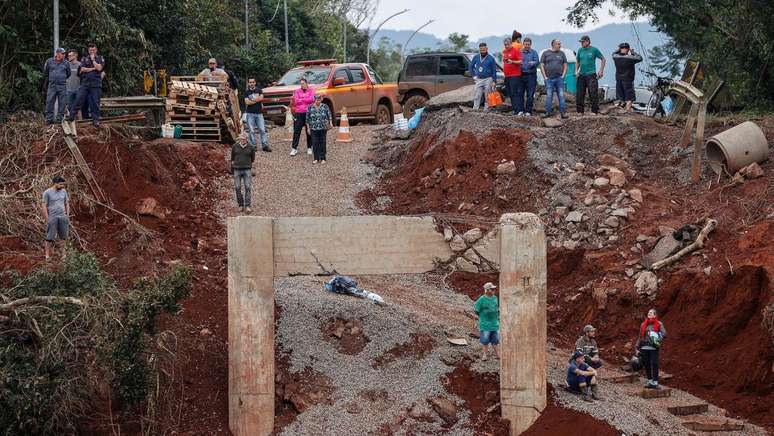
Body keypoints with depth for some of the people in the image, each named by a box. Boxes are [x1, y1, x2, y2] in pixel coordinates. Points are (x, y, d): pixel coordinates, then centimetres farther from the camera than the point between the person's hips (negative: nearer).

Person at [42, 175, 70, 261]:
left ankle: (63, 254, 6)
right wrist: (47, 219, -8)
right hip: (52, 217, -4)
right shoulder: (47, 193, -4)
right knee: (50, 237, -4)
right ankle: (47, 255, -1)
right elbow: (44, 206, -4)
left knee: (64, 237, 1)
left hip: (63, 217, 4)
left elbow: (67, 204, 17)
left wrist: (67, 216, 10)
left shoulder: (63, 191, 11)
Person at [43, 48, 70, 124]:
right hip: (52, 85, -1)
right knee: (49, 102, -4)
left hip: (62, 86, 1)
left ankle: (59, 118, 9)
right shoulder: (49, 61, 2)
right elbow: (45, 72, 17)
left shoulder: (66, 63, 5)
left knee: (62, 103, 1)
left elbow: (68, 74, 20)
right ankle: (49, 119, 1)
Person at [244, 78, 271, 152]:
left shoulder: (259, 90, 10)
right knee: (251, 131, -3)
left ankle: (265, 145, -2)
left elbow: (261, 98, -8)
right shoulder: (247, 92, 7)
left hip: (259, 113, 1)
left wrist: (252, 100, -7)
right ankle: (253, 145, 2)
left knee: (262, 130, -3)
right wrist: (257, 100, -5)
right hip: (250, 113, -1)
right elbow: (247, 102, -7)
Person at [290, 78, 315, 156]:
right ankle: (294, 148, -3)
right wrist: (306, 100, -5)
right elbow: (296, 101, -3)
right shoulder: (297, 91, 9)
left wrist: (301, 99, -5)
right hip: (299, 113, 1)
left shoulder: (311, 91, 6)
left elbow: (312, 99, -10)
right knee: (296, 131, -4)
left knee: (309, 131, 6)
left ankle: (309, 148, 16)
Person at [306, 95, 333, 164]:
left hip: (323, 129, 0)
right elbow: (307, 119, 6)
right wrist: (308, 128, 5)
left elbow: (329, 115, 5)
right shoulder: (310, 108, 1)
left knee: (322, 143, 3)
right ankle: (316, 158, 9)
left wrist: (330, 123, -8)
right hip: (314, 129, 0)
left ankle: (323, 158, 11)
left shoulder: (325, 107, 2)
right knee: (315, 143, -1)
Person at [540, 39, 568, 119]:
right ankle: (548, 112, 6)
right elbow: (542, 65, 3)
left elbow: (565, 65, 12)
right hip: (549, 79, -1)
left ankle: (562, 112, -1)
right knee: (549, 96, 0)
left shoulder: (561, 53, 11)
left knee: (561, 95, -2)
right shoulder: (545, 53, 5)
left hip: (559, 78, 1)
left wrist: (563, 75, 0)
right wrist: (545, 77, -4)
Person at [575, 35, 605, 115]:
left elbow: (603, 59, 4)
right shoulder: (580, 50, 10)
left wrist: (601, 71, -3)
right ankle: (580, 111, 12)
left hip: (591, 75, -5)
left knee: (593, 94, -7)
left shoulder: (594, 50, -3)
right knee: (579, 94, 3)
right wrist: (576, 71, 7)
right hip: (581, 75, 5)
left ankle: (594, 111, -1)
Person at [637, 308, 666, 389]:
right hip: (644, 348, 4)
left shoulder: (659, 324, 3)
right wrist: (637, 347, 14)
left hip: (654, 348, -4)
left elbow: (664, 332, -7)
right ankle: (650, 381, 17)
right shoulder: (643, 324, 14)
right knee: (647, 365, 7)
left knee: (654, 365, -7)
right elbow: (640, 336, 18)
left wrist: (658, 337, -27)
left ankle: (655, 382, -3)